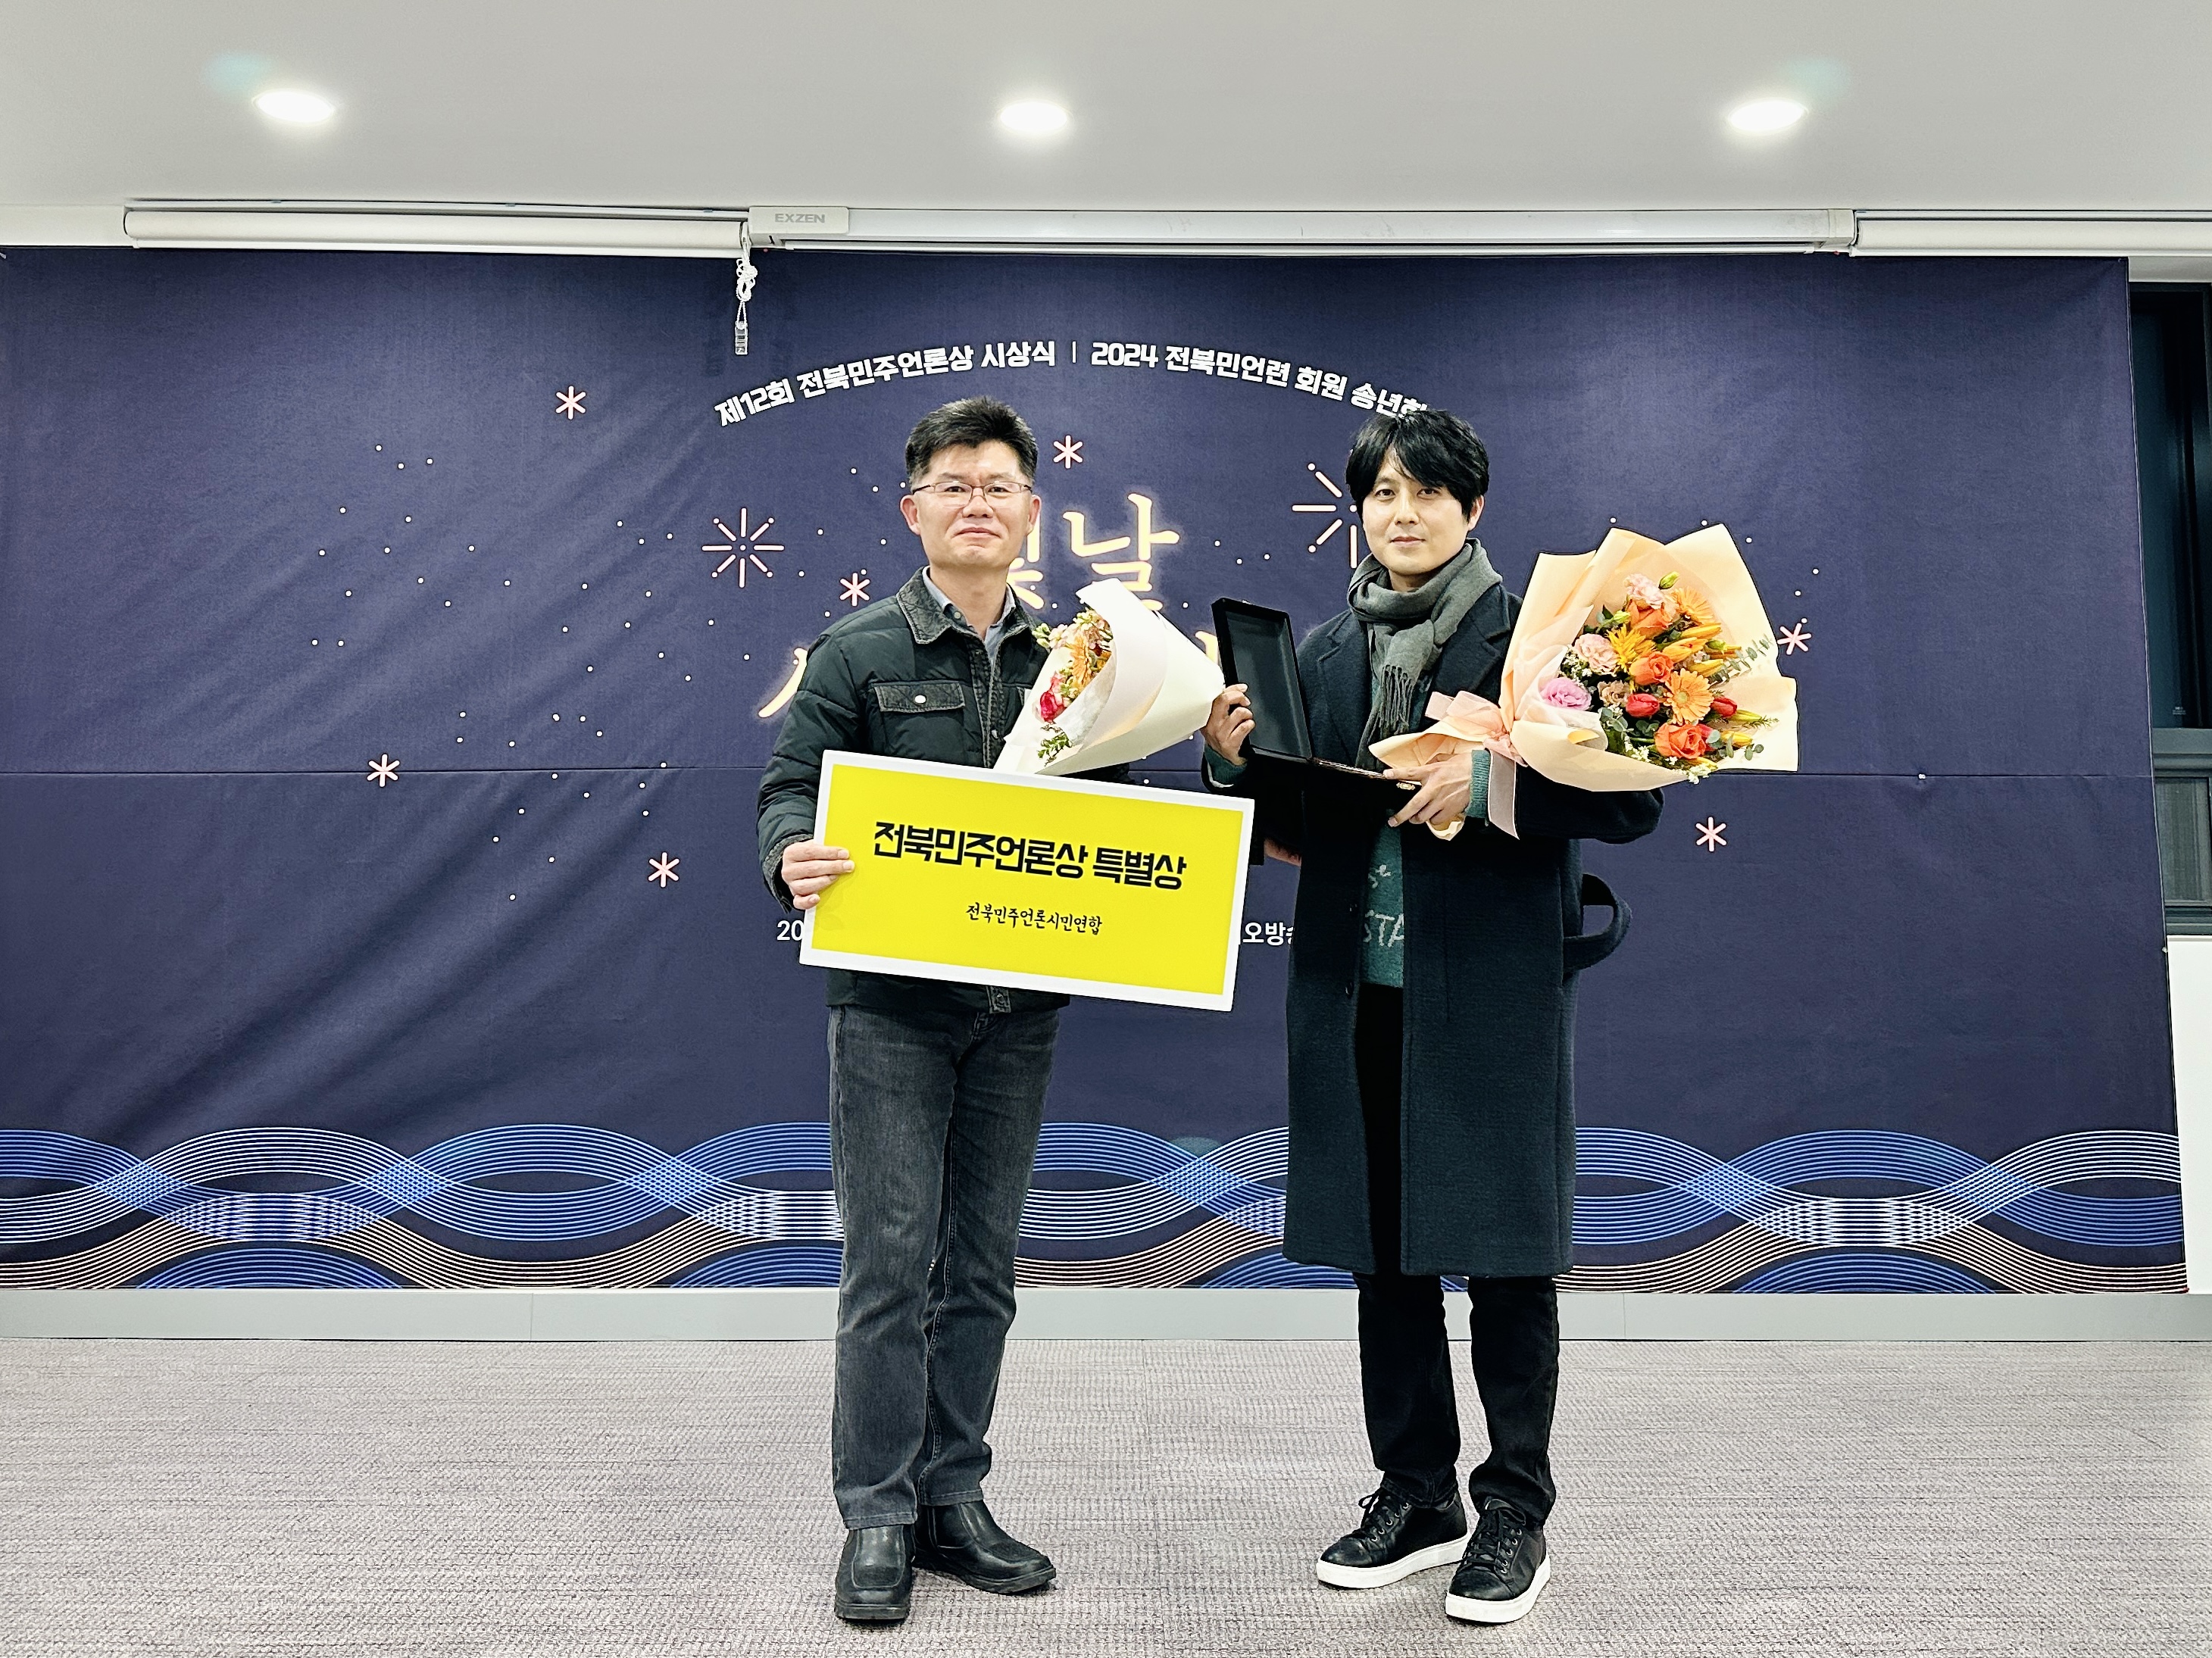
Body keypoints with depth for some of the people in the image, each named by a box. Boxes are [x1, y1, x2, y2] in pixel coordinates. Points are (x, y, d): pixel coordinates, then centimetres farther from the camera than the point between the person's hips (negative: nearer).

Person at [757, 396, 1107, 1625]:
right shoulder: (858, 652, 1)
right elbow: (790, 784, -4)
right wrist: (792, 855, -25)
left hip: (1020, 1000, 4)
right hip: (892, 997, -3)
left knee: (983, 1264, 11)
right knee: (893, 1260, 0)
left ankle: (952, 1500, 25)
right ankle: (878, 1519, 15)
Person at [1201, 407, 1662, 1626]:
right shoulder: (1323, 653, 11)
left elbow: (1631, 799, -6)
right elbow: (1289, 824, 13)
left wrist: (1491, 780, -20)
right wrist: (1234, 757, -6)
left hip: (1493, 990, -4)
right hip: (1358, 990, 5)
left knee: (1504, 1249, 4)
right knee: (1382, 1246, 12)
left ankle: (1514, 1512, 22)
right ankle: (1416, 1495, 29)